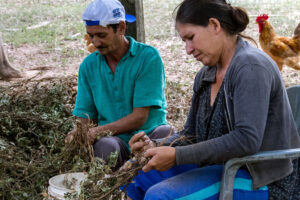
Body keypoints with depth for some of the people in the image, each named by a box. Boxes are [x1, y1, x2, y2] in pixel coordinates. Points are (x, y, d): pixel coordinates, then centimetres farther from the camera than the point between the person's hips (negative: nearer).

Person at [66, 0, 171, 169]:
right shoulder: (89, 65, 8)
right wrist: (77, 133, -14)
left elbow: (140, 117, -13)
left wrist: (98, 131, -22)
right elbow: (85, 117, 10)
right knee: (104, 147, -33)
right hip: (115, 138, 2)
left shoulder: (149, 57, -8)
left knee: (167, 134, -35)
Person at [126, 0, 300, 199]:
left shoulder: (251, 67, -16)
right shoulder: (205, 75, 11)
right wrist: (156, 146, -5)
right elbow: (191, 133, 16)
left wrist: (177, 155, -25)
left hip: (263, 181, -8)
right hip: (221, 167, 9)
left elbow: (247, 140, -26)